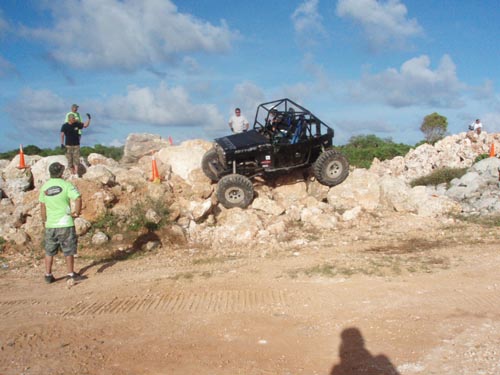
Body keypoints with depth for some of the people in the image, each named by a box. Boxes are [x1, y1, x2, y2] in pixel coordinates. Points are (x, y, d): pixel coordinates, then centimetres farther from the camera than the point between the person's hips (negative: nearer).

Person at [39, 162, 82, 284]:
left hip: (50, 224, 4)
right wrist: (76, 212, -8)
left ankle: (48, 275, 19)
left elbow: (42, 206, 9)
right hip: (65, 223, -4)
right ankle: (71, 274, 14)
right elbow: (78, 198, -22)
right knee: (68, 250, 7)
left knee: (49, 251, 14)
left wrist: (44, 221, 19)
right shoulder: (66, 185, -9)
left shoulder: (44, 187, 5)